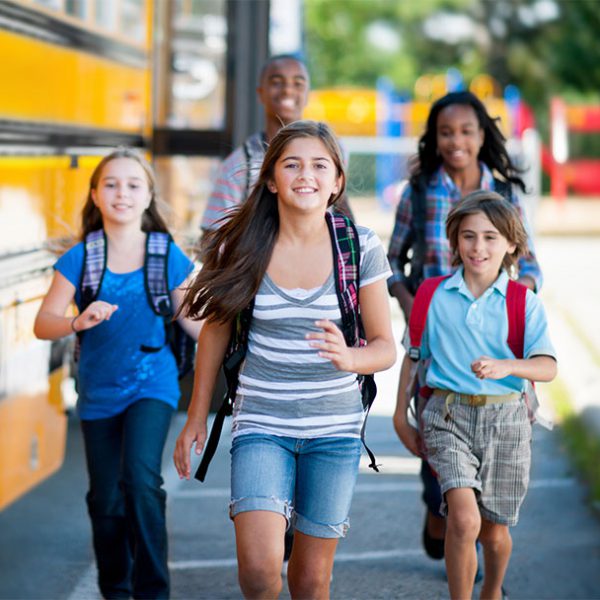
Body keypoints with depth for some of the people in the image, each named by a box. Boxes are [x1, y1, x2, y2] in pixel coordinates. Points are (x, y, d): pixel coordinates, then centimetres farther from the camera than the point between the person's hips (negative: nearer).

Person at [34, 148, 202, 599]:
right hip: (99, 393, 2)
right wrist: (78, 321, -28)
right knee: (106, 501, 8)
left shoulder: (168, 256, -4)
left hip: (151, 386, -2)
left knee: (141, 478, -24)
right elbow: (43, 324, -8)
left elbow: (192, 320, 4)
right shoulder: (80, 258, -4)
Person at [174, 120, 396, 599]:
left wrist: (349, 358, -25)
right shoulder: (242, 247, -4)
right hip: (261, 422, -1)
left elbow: (385, 347, -2)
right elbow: (216, 331, 8)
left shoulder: (361, 249, -5)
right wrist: (197, 418, 11)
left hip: (335, 426, 1)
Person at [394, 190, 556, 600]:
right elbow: (413, 356, 14)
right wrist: (401, 415, 14)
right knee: (464, 519, -21)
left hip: (505, 418, 1)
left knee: (494, 532, 13)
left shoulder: (525, 303, -1)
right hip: (449, 416, -1)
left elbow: (547, 367, -13)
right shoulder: (435, 297, 3)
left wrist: (506, 366, -32)